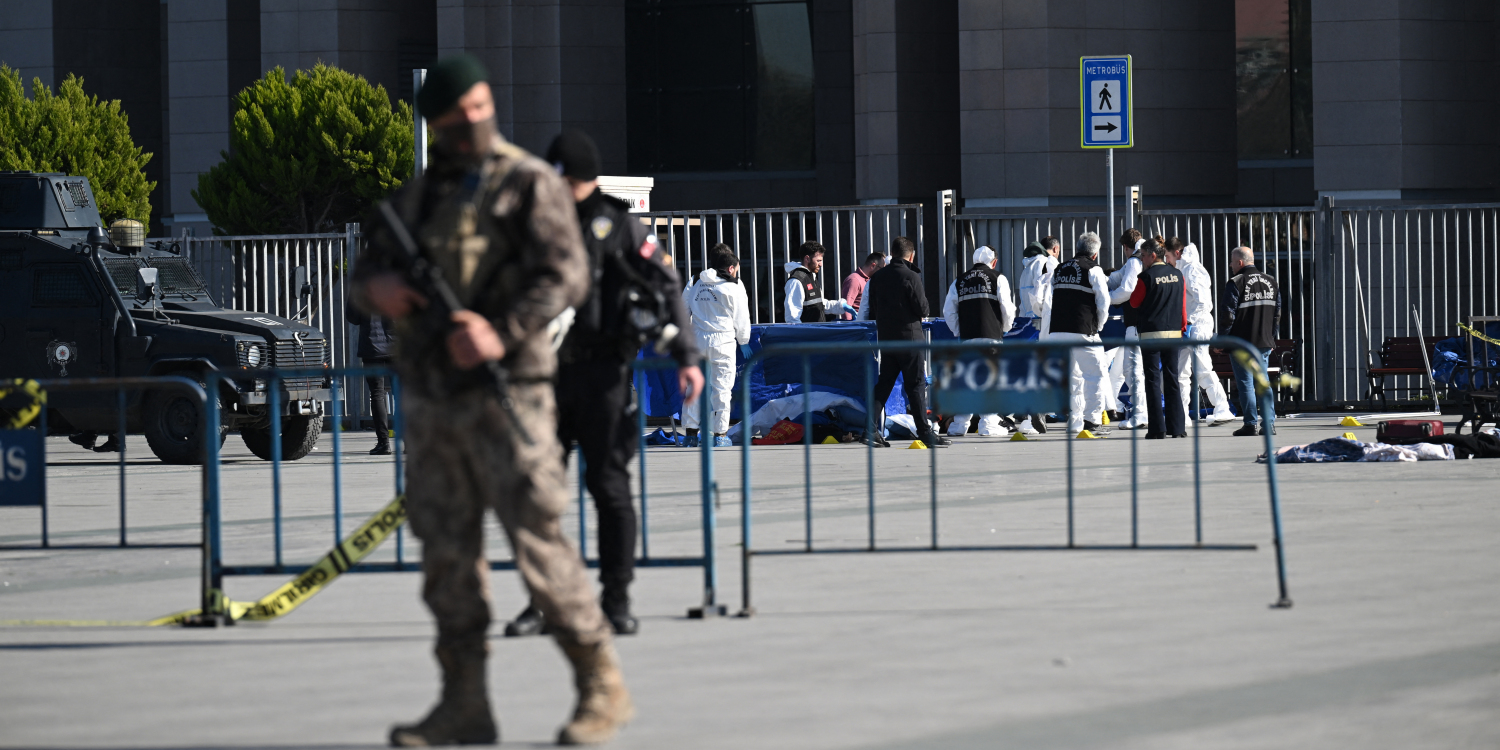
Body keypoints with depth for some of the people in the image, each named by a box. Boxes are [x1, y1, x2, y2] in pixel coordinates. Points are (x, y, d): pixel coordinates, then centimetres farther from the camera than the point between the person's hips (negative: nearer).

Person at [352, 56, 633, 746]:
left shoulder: (529, 185, -1)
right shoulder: (415, 196, 17)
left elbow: (566, 275, -13)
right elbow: (363, 273, 20)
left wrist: (503, 334, -27)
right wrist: (378, 288, -6)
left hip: (503, 394, -6)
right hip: (431, 399, 6)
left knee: (538, 544, -9)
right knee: (446, 552, 5)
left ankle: (602, 688, -1)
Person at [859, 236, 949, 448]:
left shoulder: (877, 277, 5)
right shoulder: (911, 277, -13)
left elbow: (871, 312, 10)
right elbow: (923, 310, -11)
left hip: (885, 337, 5)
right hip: (909, 337, -5)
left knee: (884, 383, 10)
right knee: (916, 384, -1)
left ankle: (871, 429, 2)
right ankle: (925, 433, -2)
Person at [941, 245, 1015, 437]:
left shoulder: (959, 282, 12)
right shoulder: (997, 278, 1)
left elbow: (949, 312, 11)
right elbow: (1007, 308, -2)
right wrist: (1005, 327, 16)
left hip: (967, 337, 4)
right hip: (991, 335, -4)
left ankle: (959, 425, 11)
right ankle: (989, 426, -6)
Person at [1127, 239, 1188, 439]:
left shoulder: (1146, 277, -10)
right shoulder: (1177, 275, 5)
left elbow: (1134, 302, -1)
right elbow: (1183, 304, 9)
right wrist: (1183, 326, 19)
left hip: (1151, 332, -4)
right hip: (1174, 332, 4)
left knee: (1153, 380, 0)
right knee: (1173, 379, 8)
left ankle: (1157, 428, -3)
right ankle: (1177, 427, 6)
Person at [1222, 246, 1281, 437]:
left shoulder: (1235, 283, -9)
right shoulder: (1270, 283, 11)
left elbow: (1228, 315, -12)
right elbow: (1277, 314, 14)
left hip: (1241, 343, -6)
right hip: (1265, 342, 6)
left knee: (1245, 384, -2)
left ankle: (1251, 424, -4)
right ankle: (1269, 424, 6)